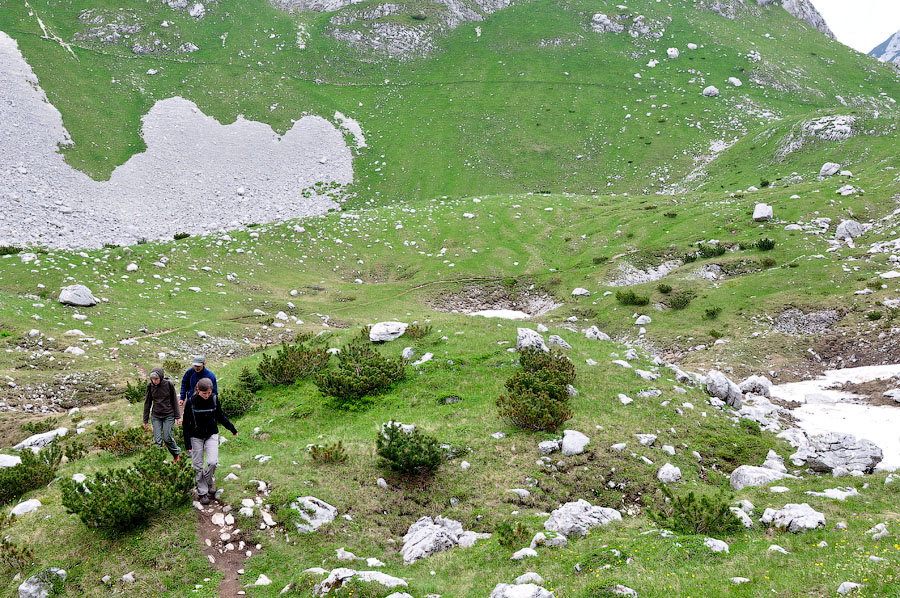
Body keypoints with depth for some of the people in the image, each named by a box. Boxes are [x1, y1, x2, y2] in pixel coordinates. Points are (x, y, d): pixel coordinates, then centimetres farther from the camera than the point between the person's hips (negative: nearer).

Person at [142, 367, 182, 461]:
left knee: (168, 438, -4)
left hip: (168, 416, -2)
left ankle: (177, 453, 22)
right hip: (155, 416, 2)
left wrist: (178, 416, -1)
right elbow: (147, 403, 5)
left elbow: (174, 401, 0)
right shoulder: (150, 385, -3)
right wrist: (145, 420, 7)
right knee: (157, 440, -4)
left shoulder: (169, 384, -9)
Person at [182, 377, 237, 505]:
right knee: (198, 466, 2)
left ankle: (209, 481, 15)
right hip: (196, 437, -1)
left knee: (213, 462, -14)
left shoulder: (214, 399, -9)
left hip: (212, 435, 1)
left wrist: (233, 429, 14)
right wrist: (188, 444, -9)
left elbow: (220, 417, 9)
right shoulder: (191, 402, -15)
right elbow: (185, 424, -6)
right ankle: (202, 492, 18)